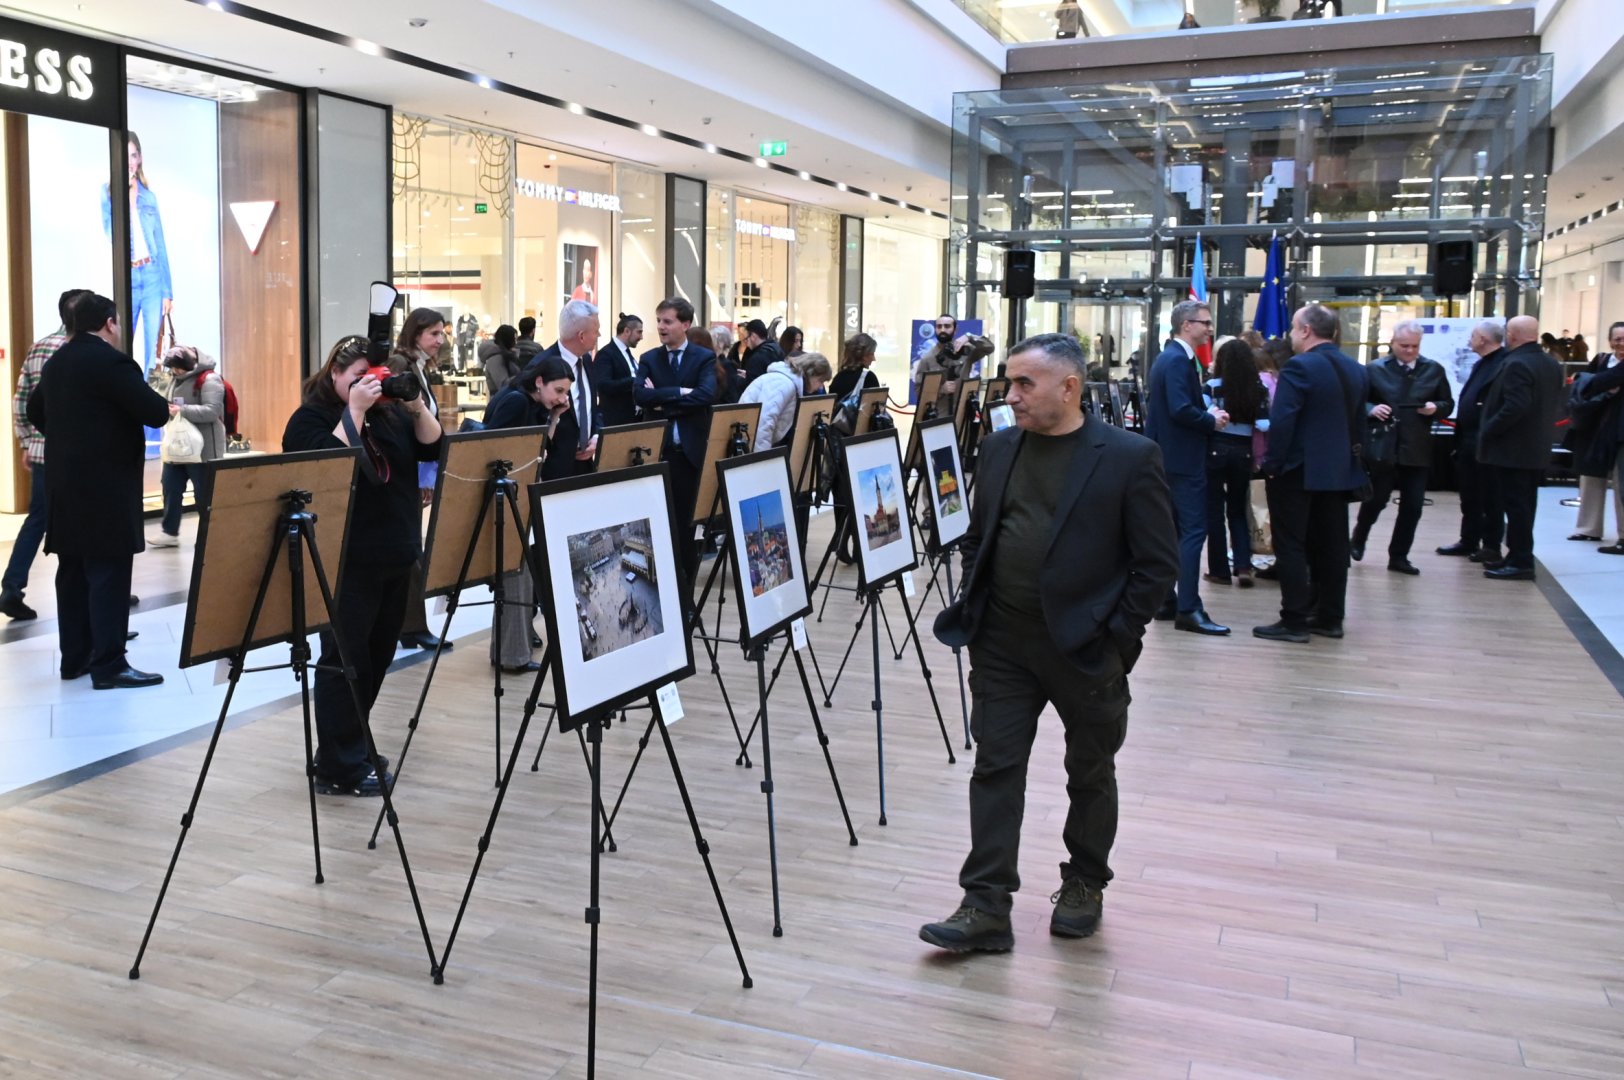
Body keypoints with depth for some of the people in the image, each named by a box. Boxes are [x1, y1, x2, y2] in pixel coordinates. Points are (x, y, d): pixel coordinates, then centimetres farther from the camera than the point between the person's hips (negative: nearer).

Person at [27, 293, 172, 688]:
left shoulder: (55, 363, 13)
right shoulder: (110, 361, -15)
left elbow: (35, 411, 26)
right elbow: (153, 412, -18)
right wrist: (169, 408, 3)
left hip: (65, 482, 9)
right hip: (105, 484, -9)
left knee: (73, 570, 12)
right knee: (108, 572, -7)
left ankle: (74, 657, 19)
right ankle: (109, 665, -6)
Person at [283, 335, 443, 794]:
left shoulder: (389, 411, 13)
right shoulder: (309, 419, -4)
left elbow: (433, 449, 7)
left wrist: (417, 407, -6)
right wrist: (355, 410, -18)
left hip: (395, 558, 7)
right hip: (346, 564, -6)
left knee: (376, 658, 12)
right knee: (346, 661, -2)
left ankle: (353, 749, 26)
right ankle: (338, 768, 5)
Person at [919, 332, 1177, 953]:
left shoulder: (1130, 457, -10)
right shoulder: (999, 449, 6)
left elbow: (1158, 564, -9)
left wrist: (1117, 635, -12)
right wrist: (973, 608, 7)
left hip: (1086, 648, -4)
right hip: (1002, 645, 4)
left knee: (1091, 774, 13)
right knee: (995, 769, 2)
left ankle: (1084, 886, 34)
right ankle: (986, 907, 7)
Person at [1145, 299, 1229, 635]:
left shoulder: (1169, 357, 16)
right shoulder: (1179, 360, -16)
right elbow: (1181, 410, -25)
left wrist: (1208, 412, 3)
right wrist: (1213, 421, -11)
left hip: (1167, 456, 11)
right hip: (1182, 458, -11)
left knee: (1171, 529, 13)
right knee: (1194, 530, -9)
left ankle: (1165, 601, 19)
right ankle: (1188, 609, -10)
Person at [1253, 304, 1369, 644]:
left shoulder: (1299, 367, -15)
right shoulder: (1357, 370, 10)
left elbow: (1281, 421, -20)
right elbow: (1359, 421, 14)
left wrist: (1272, 464, -13)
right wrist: (1348, 456, 19)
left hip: (1298, 472, -7)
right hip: (1340, 471, 8)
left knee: (1291, 546, -2)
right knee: (1332, 546, 12)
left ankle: (1294, 621, -1)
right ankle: (1330, 618, 18)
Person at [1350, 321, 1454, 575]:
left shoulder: (1434, 370, 6)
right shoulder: (1375, 369, -1)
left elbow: (1448, 404, 10)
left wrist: (1436, 408, -12)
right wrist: (1371, 409, -19)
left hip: (1417, 449, 2)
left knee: (1412, 506, 3)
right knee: (1376, 498, 4)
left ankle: (1399, 556, 15)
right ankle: (1358, 539, 31)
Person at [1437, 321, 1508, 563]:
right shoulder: (1481, 364, 17)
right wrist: (1460, 438, 14)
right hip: (1468, 441, 9)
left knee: (1490, 498, 1)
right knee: (1469, 496, 15)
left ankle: (1492, 546, 10)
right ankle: (1469, 541, 24)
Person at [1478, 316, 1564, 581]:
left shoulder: (1517, 364, -19)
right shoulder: (1552, 363, 10)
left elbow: (1515, 407, -27)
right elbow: (1555, 404, 15)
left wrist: (1488, 431, -17)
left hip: (1512, 449, -9)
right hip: (1537, 447, 9)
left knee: (1516, 505, -5)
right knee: (1525, 504, 14)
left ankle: (1521, 563, -2)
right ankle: (1519, 557, 22)